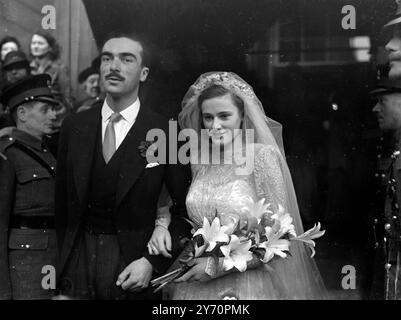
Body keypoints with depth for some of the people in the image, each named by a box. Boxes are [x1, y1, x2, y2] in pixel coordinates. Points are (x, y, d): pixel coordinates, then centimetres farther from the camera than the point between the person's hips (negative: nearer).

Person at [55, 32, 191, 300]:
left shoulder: (166, 132, -9)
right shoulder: (74, 127, 2)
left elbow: (185, 209, -5)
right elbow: (62, 200, 6)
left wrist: (153, 262, -12)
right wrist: (64, 256, 2)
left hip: (134, 266, -3)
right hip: (77, 262, 3)